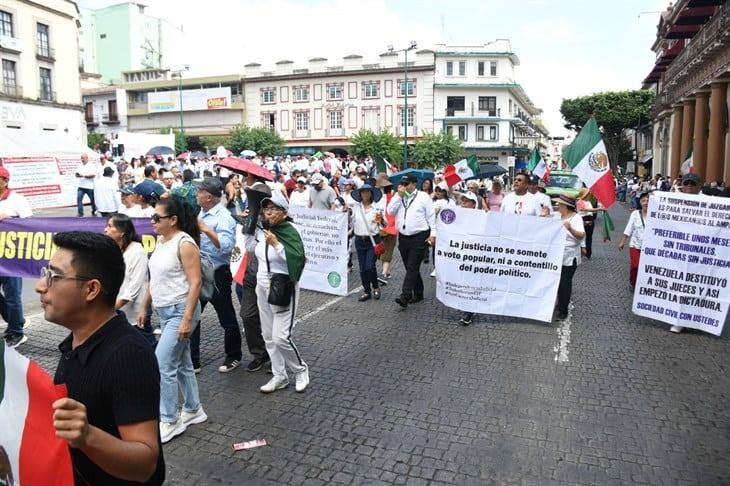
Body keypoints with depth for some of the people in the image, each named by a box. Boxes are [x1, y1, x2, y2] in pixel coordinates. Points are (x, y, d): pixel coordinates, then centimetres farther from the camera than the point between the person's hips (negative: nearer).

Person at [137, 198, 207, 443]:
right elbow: (154, 279, 17)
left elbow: (195, 283, -20)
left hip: (180, 312, -9)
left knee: (162, 365, -7)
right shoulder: (160, 241, 9)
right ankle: (193, 410, 30)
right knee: (181, 364, 16)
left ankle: (169, 421, 8)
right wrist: (144, 307, 16)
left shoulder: (185, 244, -16)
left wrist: (187, 319, -23)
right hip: (164, 311, 9)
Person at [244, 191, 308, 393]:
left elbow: (298, 259, -26)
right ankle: (279, 376, 26)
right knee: (268, 336, 12)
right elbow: (250, 248, 20)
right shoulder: (263, 230, 3)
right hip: (262, 286, 7)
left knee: (281, 337, -8)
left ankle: (300, 370, 18)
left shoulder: (289, 231, -15)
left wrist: (276, 244, -29)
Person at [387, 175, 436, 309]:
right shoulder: (398, 197, 12)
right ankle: (418, 294, 23)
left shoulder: (423, 196, 1)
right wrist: (399, 195, -6)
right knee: (410, 268, 11)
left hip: (419, 237, -5)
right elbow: (390, 211, -2)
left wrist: (433, 233, -7)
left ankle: (405, 296, -16)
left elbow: (431, 216, -1)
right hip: (403, 237, 6)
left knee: (412, 267, -11)